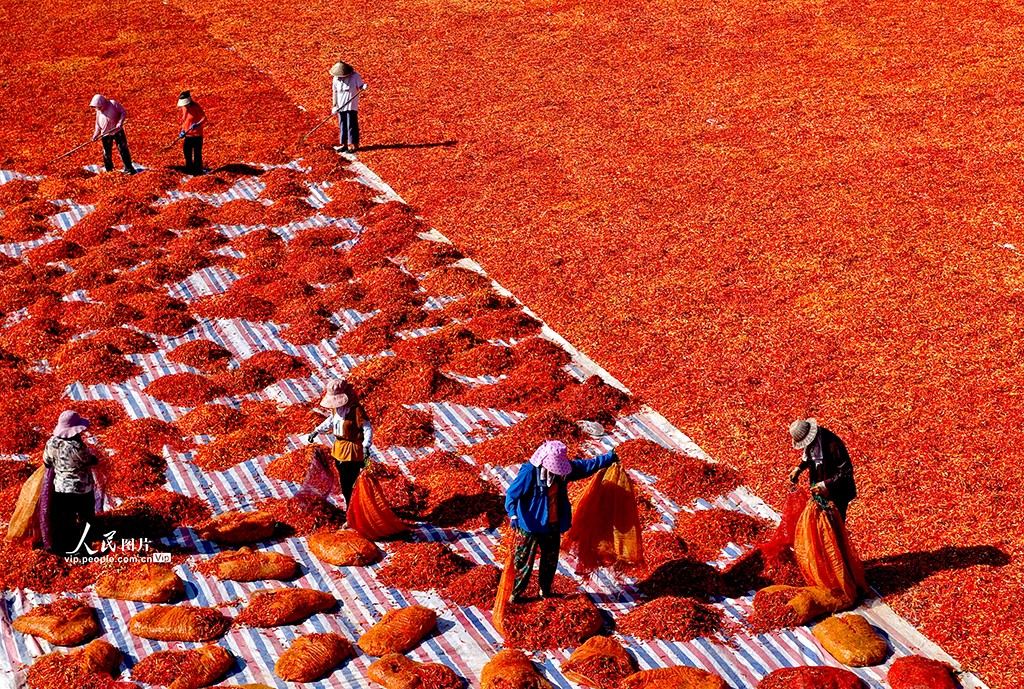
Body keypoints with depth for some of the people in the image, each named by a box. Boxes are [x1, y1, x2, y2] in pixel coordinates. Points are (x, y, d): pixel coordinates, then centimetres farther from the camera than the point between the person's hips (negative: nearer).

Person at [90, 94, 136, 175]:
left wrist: (120, 122, -24)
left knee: (123, 149, -6)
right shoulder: (99, 112, 5)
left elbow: (123, 113, -11)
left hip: (117, 131, -4)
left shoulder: (113, 104, -10)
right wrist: (96, 134, 1)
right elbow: (98, 124, 11)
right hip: (105, 134, 4)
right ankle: (108, 167, 28)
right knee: (107, 152, 10)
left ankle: (128, 168, -2)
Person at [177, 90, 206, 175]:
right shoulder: (183, 107, 6)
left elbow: (204, 118, -19)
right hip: (187, 134, 7)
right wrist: (182, 131, 5)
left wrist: (197, 124, -36)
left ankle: (198, 171, 5)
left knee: (197, 154, -4)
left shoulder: (196, 107, -15)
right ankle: (189, 169, 30)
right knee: (187, 153, 15)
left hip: (197, 134, -7)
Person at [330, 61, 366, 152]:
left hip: (352, 105, -4)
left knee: (351, 125, -6)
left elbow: (360, 87, -3)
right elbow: (334, 92, 7)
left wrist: (364, 87, -27)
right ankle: (343, 144, 15)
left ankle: (353, 144, 0)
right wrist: (334, 105, 3)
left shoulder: (355, 75, -6)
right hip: (341, 106, 4)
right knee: (342, 125, 8)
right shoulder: (336, 78, 2)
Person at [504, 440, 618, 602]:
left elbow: (585, 466, 7)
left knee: (550, 559, 19)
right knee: (524, 560, 2)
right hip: (531, 524, -6)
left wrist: (608, 458, 10)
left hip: (554, 525, 6)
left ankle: (545, 589, 37)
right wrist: (513, 514, -33)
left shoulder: (562, 468, -4)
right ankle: (516, 593, 16)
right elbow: (512, 494, -19)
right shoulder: (529, 472, -22)